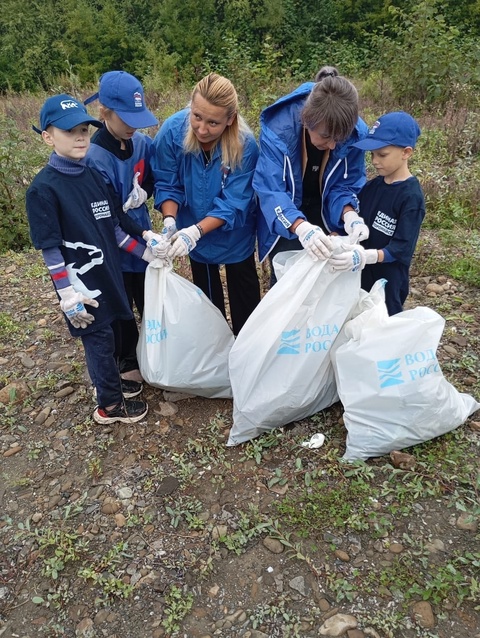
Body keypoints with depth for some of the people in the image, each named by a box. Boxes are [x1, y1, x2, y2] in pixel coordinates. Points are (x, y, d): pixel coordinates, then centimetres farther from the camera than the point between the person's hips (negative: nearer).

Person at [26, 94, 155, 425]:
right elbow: (50, 248, -15)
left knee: (112, 334, 19)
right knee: (99, 341, 5)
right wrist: (67, 294, -17)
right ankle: (110, 405, 23)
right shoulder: (43, 188, -15)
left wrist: (145, 252, 6)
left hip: (108, 274, 6)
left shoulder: (94, 176, 5)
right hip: (82, 283, -6)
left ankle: (111, 380, 41)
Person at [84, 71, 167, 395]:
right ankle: (129, 365, 33)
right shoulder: (94, 158, -20)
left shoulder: (142, 143, -3)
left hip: (146, 241, 5)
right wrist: (144, 236, -32)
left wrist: (143, 191, -11)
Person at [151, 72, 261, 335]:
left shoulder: (245, 144, -31)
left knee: (244, 292, 18)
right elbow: (167, 184, -15)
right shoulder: (172, 131, -25)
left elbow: (233, 202, -30)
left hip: (235, 234, -2)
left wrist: (196, 231, -42)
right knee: (207, 293, 22)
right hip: (194, 232, 2)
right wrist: (170, 220, -33)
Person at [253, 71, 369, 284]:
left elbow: (347, 184, -12)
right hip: (284, 221, -3)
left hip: (324, 218, 3)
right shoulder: (278, 129, -32)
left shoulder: (355, 133, -23)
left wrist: (349, 215, -34)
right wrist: (301, 227, -53)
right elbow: (271, 191, -35)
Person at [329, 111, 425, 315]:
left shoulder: (411, 197, -17)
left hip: (388, 281, -6)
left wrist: (365, 256, -37)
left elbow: (401, 248, -21)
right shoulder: (372, 186, 4)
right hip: (361, 275, 6)